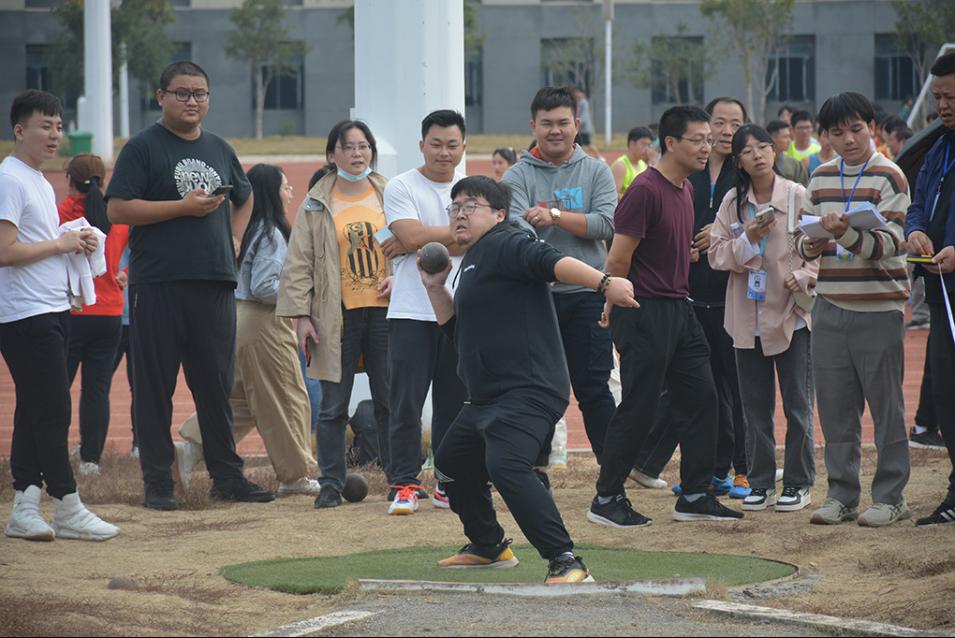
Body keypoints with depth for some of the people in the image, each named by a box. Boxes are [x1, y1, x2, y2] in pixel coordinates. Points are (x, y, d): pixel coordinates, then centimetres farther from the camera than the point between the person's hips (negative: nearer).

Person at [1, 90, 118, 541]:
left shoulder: (40, 182, 19)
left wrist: (75, 244, 8)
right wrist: (60, 243, -11)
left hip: (52, 310, 10)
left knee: (36, 411, 8)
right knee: (52, 411, -9)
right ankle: (67, 509, -6)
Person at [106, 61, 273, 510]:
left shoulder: (220, 150, 17)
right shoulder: (142, 148, -1)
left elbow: (244, 198, 33)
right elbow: (118, 209, -10)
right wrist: (183, 207, -13)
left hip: (216, 283, 5)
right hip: (158, 284, -5)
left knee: (218, 384, 7)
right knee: (155, 385, -2)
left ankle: (227, 476, 13)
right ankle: (157, 481, 2)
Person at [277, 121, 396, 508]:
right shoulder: (317, 204, 4)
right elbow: (300, 264, 3)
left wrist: (399, 277, -8)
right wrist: (301, 315, -3)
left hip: (383, 310, 1)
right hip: (338, 315, -1)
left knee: (390, 402, 5)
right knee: (333, 405, 2)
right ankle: (331, 483, 9)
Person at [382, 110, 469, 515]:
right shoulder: (401, 187, 1)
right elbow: (412, 237, -13)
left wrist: (429, 242, -11)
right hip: (412, 312, -3)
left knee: (454, 402, 6)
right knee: (406, 402, -6)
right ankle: (404, 485, 0)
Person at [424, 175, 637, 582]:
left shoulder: (503, 244, -9)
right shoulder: (473, 264, 22)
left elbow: (551, 262, -27)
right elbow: (458, 331, 30)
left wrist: (604, 283, -41)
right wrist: (435, 288, 20)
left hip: (529, 392, -11)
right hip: (486, 398, 11)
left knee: (505, 465, -31)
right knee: (451, 465, 26)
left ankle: (565, 562, -33)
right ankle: (488, 547, 44)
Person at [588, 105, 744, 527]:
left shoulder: (686, 189, 12)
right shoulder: (646, 191, -17)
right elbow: (618, 260, -15)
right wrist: (619, 304, -3)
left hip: (679, 309, 9)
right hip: (644, 313, -9)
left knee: (700, 397, 9)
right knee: (639, 408, -4)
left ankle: (695, 496, 16)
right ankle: (606, 500, 5)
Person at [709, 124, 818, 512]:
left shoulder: (799, 196, -6)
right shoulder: (732, 202, 4)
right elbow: (717, 254, 2)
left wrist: (803, 276, -20)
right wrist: (748, 240, -14)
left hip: (793, 312, -3)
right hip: (748, 316, 3)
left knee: (797, 403, 2)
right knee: (755, 404, 8)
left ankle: (798, 483, 12)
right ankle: (761, 483, 17)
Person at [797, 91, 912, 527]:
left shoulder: (889, 178, -5)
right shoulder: (821, 179, 12)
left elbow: (887, 243, -15)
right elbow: (804, 239, 14)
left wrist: (845, 233, -32)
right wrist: (810, 245, -9)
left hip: (877, 307, -5)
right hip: (830, 307, 5)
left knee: (885, 405, 0)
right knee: (835, 406, 7)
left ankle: (889, 496, 8)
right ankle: (841, 494, 15)